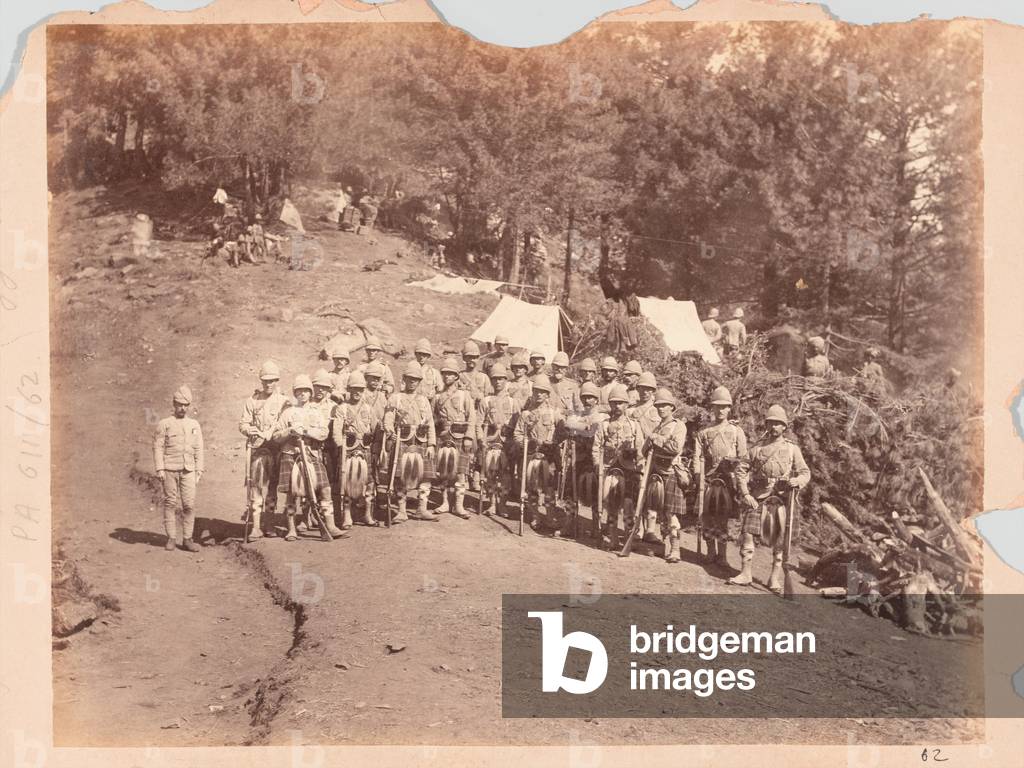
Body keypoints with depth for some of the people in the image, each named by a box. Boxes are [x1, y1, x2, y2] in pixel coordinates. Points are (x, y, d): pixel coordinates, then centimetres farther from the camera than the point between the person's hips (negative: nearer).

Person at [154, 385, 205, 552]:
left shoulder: (194, 425, 12)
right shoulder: (164, 424, 2)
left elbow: (198, 450, 13)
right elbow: (158, 447, -1)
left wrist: (199, 471, 8)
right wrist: (159, 469, -8)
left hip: (188, 470, 2)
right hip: (169, 470, -2)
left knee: (189, 504, -2)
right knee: (170, 504, 1)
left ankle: (187, 539, 4)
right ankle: (171, 538, 8)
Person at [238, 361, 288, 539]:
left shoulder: (283, 401, 8)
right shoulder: (252, 400, 7)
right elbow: (242, 423, 5)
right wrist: (249, 429, -18)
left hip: (276, 449, 1)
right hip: (257, 448, -1)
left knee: (272, 487, 6)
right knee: (256, 486, -7)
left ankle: (268, 524, 16)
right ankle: (256, 526, -7)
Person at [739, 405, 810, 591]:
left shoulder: (792, 449, 5)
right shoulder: (757, 448, 9)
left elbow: (805, 472, 4)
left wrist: (798, 480, -19)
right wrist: (746, 494, -4)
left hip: (782, 499, -1)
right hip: (757, 498, 1)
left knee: (780, 541, 2)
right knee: (748, 533, -5)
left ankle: (775, 578, 10)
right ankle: (746, 574, 4)